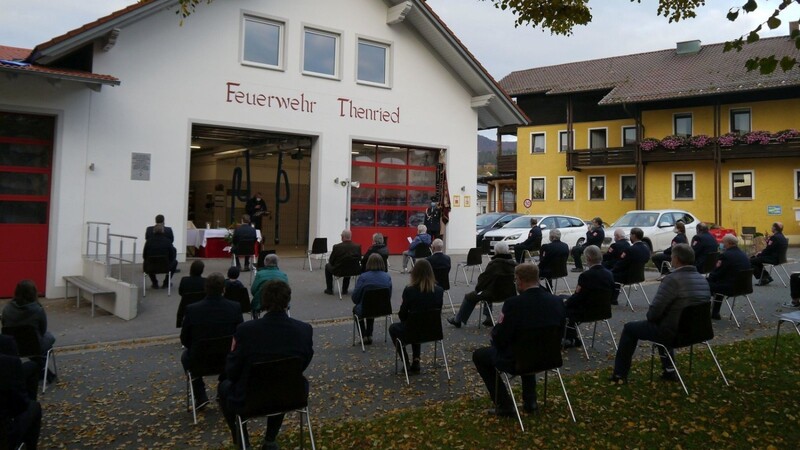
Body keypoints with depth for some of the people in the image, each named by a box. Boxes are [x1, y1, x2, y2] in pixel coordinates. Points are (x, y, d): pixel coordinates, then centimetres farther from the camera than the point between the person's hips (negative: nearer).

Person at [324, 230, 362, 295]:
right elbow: (359, 259, 2)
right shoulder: (357, 247, -12)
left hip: (338, 271, -3)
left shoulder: (336, 247, -19)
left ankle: (329, 289, 31)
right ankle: (344, 289, 40)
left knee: (327, 266, 29)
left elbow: (331, 262, -8)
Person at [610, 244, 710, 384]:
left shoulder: (673, 279, -22)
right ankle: (669, 371, 32)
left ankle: (620, 374, 20)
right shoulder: (702, 279, 3)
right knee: (663, 323, 37)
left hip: (675, 333, -8)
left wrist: (650, 316, 1)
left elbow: (654, 311, -23)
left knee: (629, 328, 12)